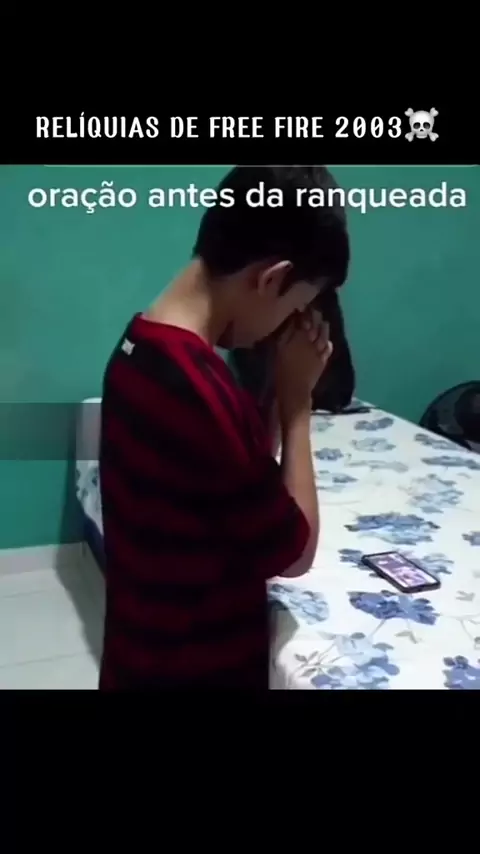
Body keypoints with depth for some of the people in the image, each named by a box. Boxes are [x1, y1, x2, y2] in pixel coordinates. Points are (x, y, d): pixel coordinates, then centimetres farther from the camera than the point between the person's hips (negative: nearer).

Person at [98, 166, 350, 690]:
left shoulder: (142, 345, -4)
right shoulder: (202, 393, -33)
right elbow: (295, 554, -18)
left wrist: (270, 395, -6)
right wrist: (296, 403, -15)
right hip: (197, 670, -8)